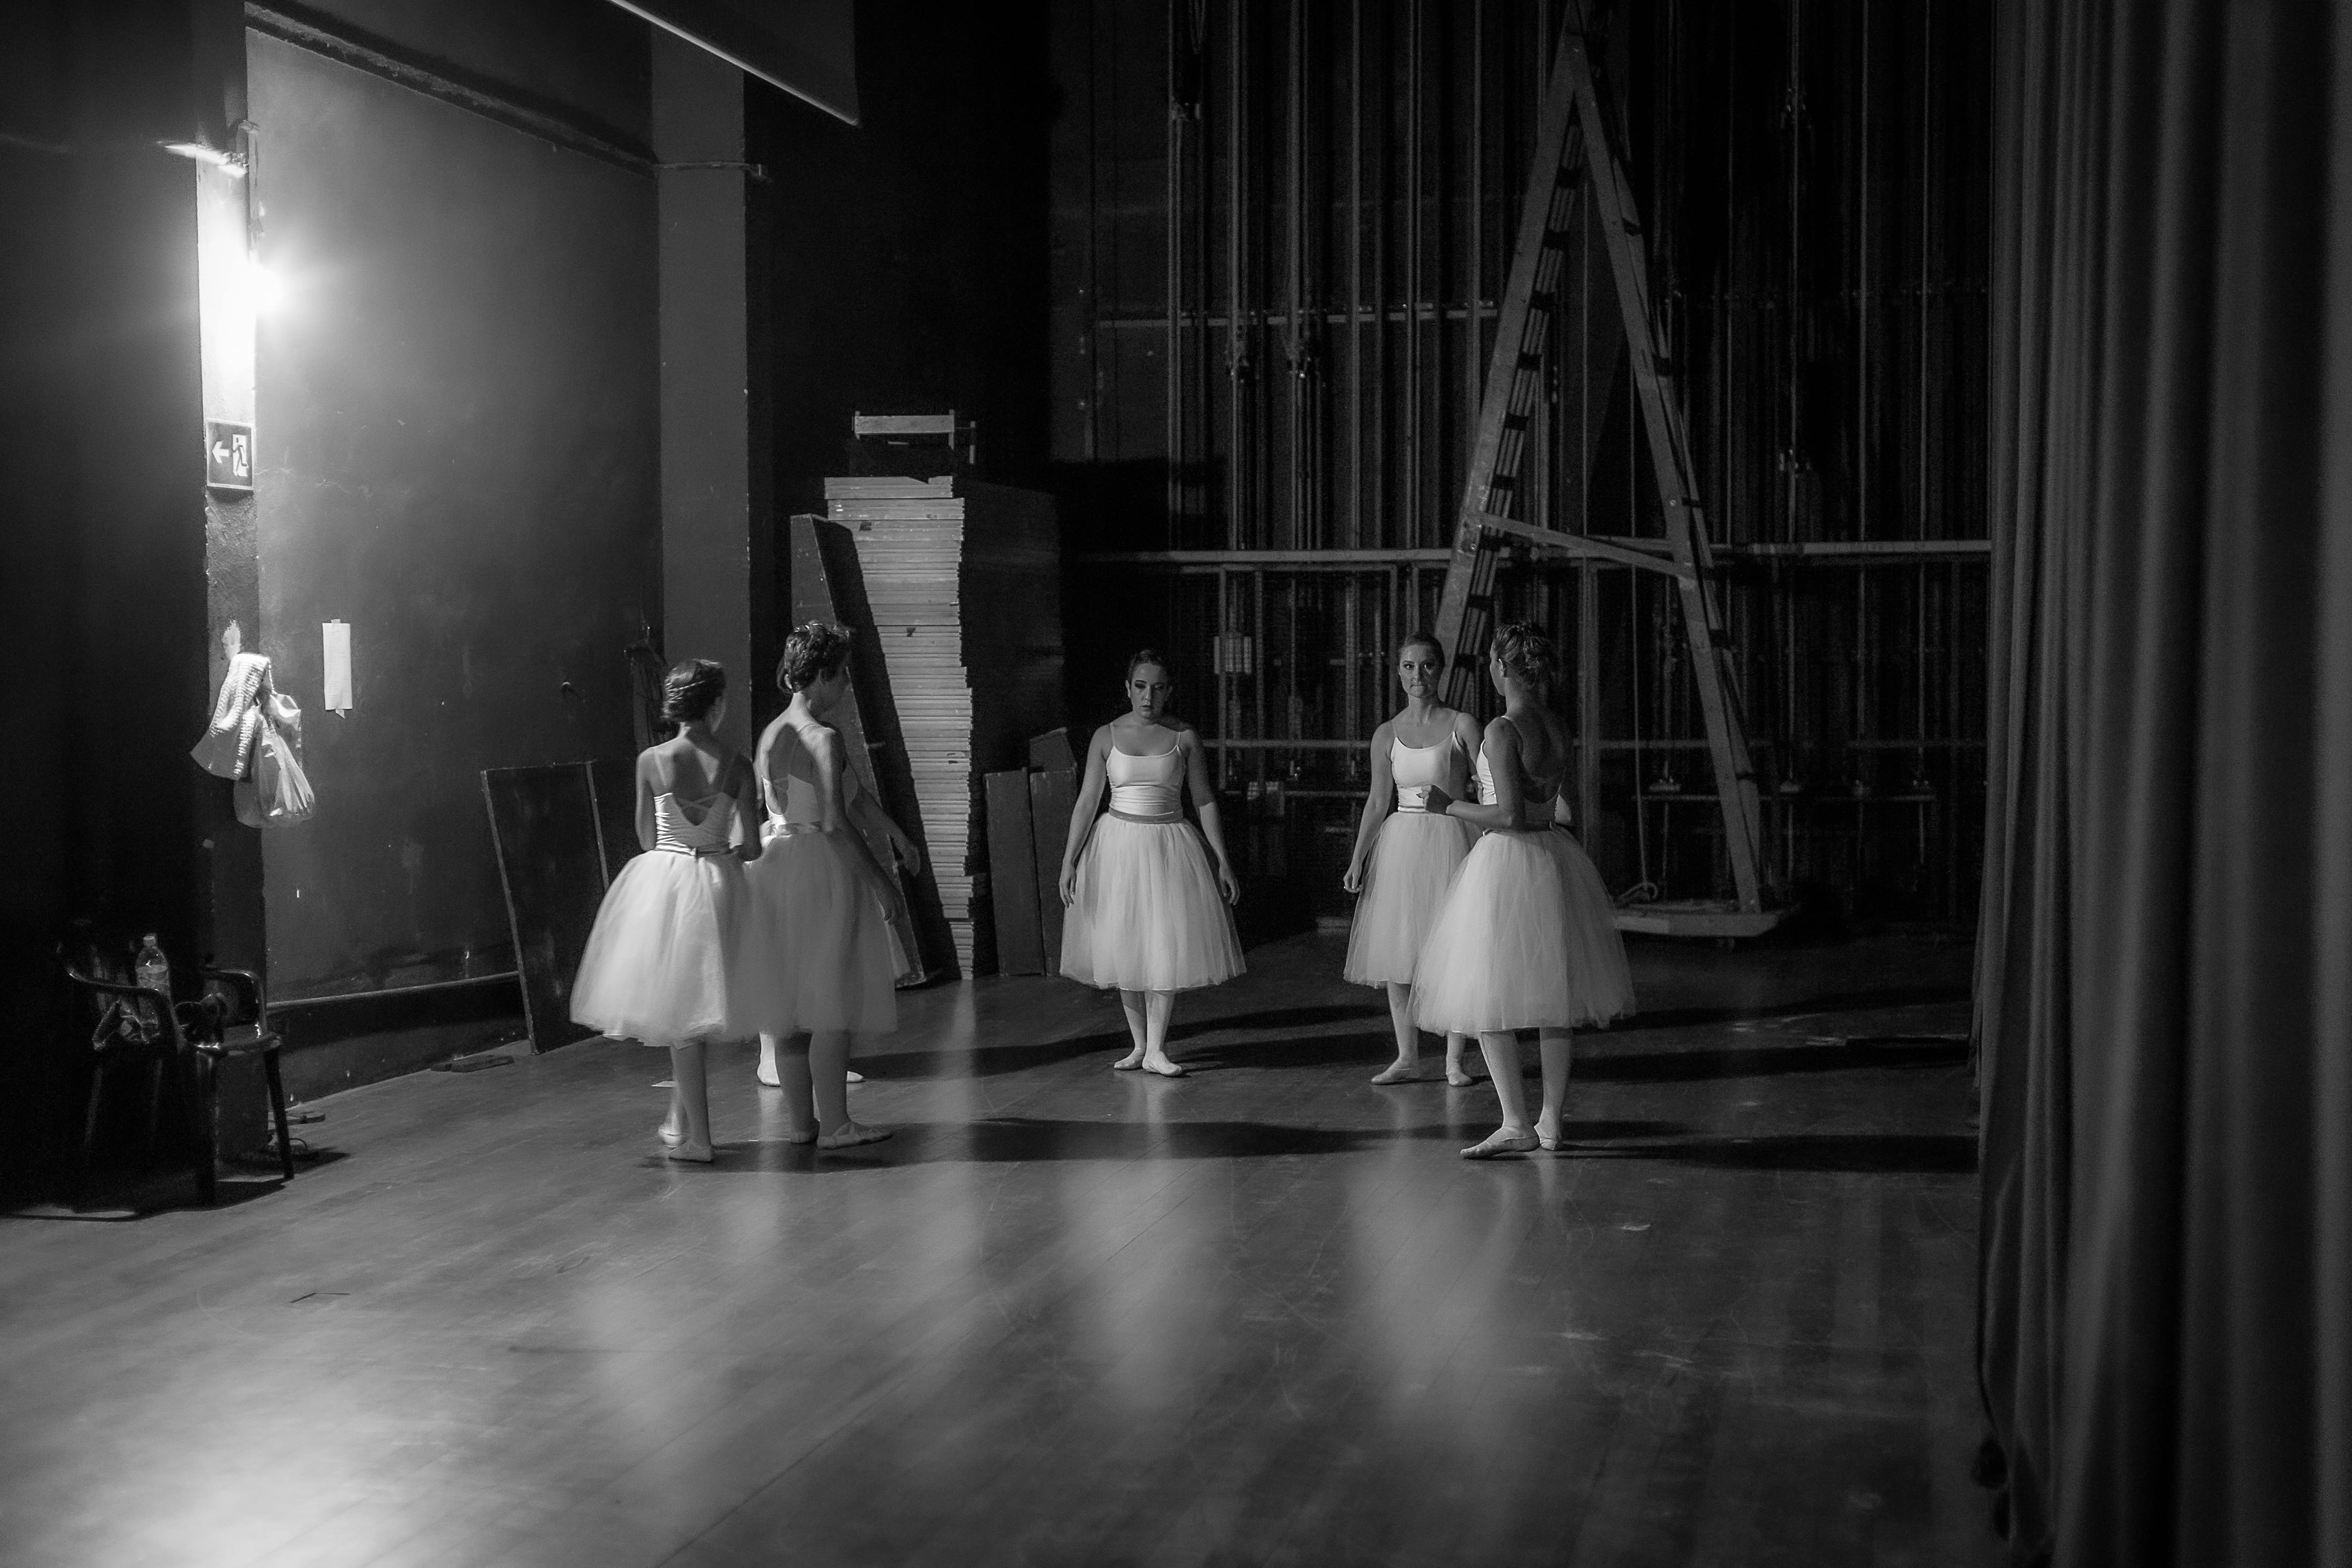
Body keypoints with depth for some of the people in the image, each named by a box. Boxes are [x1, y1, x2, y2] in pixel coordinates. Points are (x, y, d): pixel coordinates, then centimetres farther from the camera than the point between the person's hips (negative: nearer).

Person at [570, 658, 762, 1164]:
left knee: (680, 1009, 5)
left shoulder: (651, 761, -7)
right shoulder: (737, 765, -6)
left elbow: (647, 838, 2)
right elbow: (750, 846, -4)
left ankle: (697, 1136, 6)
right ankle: (683, 1118, 25)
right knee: (697, 1004, 16)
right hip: (717, 882, 1)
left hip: (664, 883, -1)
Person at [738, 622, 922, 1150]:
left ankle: (799, 1118, 20)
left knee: (791, 1000, 12)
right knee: (835, 999, 0)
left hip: (777, 864, 8)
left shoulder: (770, 734, 11)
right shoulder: (824, 738, -15)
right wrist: (877, 877, -14)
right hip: (824, 868, -8)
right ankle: (835, 1123, 4)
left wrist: (895, 833, 18)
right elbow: (834, 821, -21)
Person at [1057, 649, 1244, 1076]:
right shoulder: (1106, 737, 1)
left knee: (1166, 948, -5)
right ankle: (1139, 1044, 18)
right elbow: (1087, 801, 3)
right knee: (1124, 949, 5)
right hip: (1117, 844, 1)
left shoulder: (1185, 738, 0)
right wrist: (1069, 860, -2)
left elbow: (1205, 801, 4)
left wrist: (1223, 861, 1)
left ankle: (1156, 1050, 2)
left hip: (1169, 846, -1)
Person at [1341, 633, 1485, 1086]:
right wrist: (1357, 860, 3)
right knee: (1397, 952, 3)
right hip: (1399, 844, 3)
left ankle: (1454, 1061, 7)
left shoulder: (1462, 726, -2)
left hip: (1450, 840, -3)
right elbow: (1378, 801, 10)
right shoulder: (1386, 735, 7)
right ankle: (1407, 1058, 14)